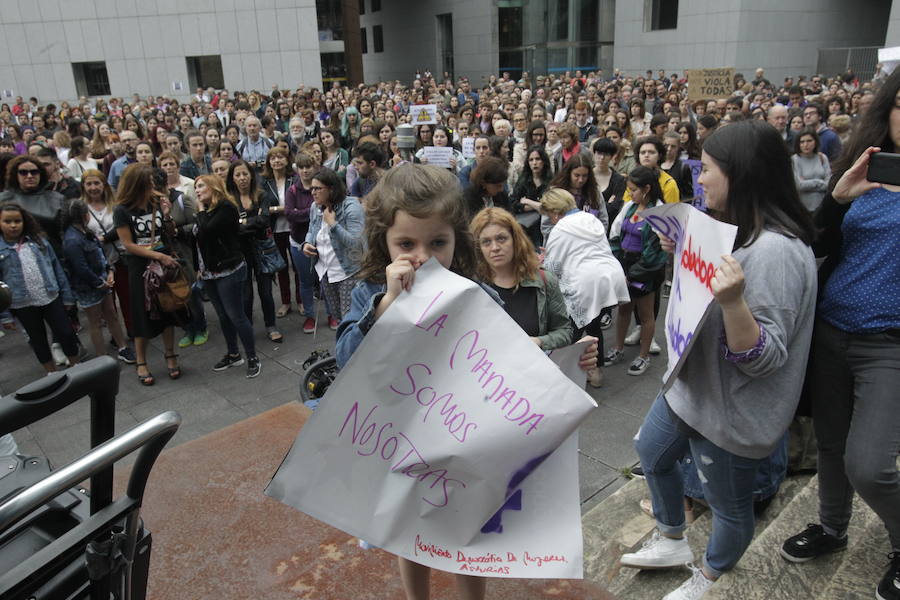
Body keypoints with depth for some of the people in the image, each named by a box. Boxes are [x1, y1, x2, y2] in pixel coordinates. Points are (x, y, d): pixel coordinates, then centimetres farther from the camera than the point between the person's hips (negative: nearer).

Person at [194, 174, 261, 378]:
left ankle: (252, 358, 3)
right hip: (209, 272, 8)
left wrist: (201, 210, -8)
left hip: (229, 271, -8)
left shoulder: (226, 207, -12)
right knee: (223, 316, 14)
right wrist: (201, 267, 16)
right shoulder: (205, 210, 13)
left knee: (236, 316, -6)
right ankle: (233, 354, 26)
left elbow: (207, 231, -23)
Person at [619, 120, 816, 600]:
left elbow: (764, 358, -29)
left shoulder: (775, 250, -28)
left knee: (729, 505, 14)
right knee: (652, 453, 26)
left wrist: (733, 300, -44)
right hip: (692, 384, 10)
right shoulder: (736, 231, 3)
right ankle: (671, 543, 48)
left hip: (731, 409, -10)